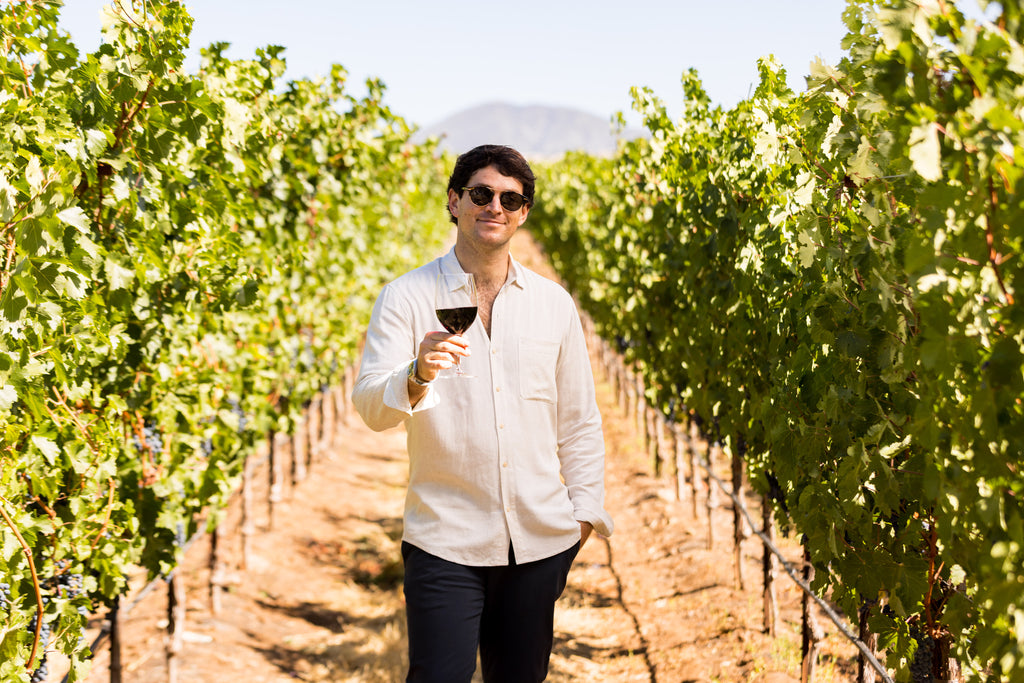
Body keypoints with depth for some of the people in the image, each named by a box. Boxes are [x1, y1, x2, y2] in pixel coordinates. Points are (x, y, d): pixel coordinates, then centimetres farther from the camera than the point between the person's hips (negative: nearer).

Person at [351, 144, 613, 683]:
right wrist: (416, 376, -32)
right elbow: (372, 409, -12)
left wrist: (584, 511, 8)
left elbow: (579, 421, 15)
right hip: (445, 541, -3)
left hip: (540, 540, 3)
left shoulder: (554, 304, 9)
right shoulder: (407, 298, -1)